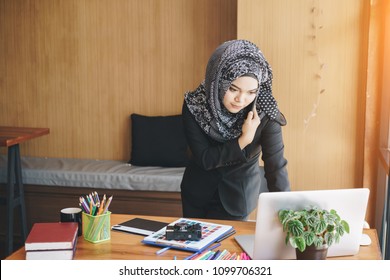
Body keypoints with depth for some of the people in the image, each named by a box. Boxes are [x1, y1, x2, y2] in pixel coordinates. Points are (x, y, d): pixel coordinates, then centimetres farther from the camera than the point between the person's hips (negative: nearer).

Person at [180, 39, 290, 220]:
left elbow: (276, 168, -27)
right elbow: (204, 159, -20)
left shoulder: (264, 115, -25)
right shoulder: (194, 105, -21)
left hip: (237, 195, -2)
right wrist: (243, 140, -31)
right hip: (198, 191, 2)